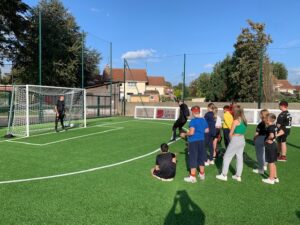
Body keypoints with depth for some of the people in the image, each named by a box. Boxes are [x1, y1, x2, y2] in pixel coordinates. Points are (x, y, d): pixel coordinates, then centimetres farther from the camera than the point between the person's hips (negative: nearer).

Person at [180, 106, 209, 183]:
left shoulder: (193, 121, -16)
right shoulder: (204, 120, 4)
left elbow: (191, 132, -22)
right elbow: (206, 130, 12)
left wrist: (184, 134, -6)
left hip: (193, 141, -7)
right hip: (201, 141, 7)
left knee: (193, 159, 1)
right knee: (201, 157, 18)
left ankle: (192, 177, 7)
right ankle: (202, 174, 32)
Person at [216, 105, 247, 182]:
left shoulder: (236, 121, -15)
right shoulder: (244, 120, 6)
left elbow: (231, 133, -11)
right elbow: (243, 131, 8)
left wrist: (231, 139, 7)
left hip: (235, 140, -7)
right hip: (242, 140, 7)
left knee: (227, 157, 4)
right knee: (239, 157, 12)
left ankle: (224, 175, 9)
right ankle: (238, 176, 20)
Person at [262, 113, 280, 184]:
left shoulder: (270, 127, -22)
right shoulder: (275, 126, 6)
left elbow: (271, 135, -37)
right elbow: (276, 134, 19)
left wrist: (267, 139, -21)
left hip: (269, 146, -9)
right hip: (273, 145, 9)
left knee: (271, 163, 2)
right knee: (273, 163, 19)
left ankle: (271, 179, 14)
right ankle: (275, 177, 30)